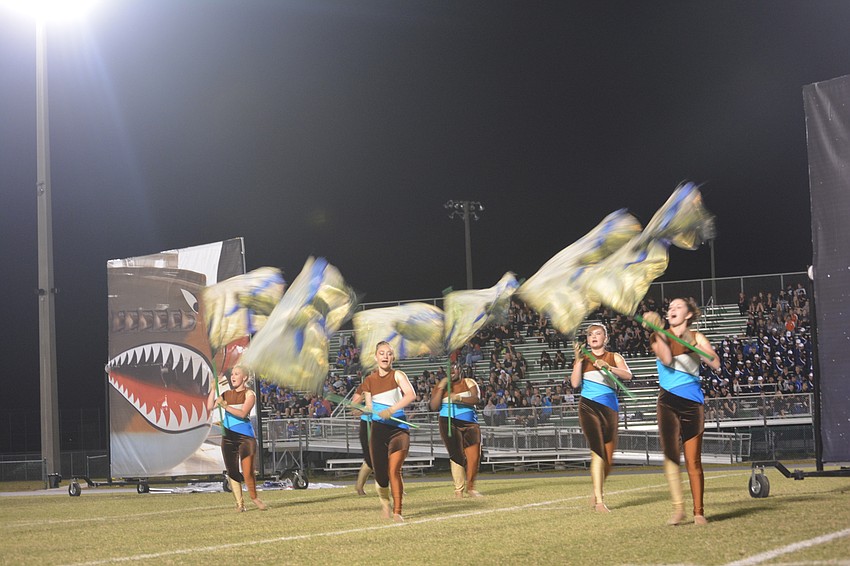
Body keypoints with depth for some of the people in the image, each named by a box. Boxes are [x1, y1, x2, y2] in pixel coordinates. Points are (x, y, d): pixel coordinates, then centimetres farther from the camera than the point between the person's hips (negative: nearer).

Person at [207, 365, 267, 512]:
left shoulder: (249, 394, -1)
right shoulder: (227, 394, 12)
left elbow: (243, 413, -16)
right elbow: (210, 407, 3)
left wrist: (225, 406, -24)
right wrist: (214, 388, -3)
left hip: (245, 436, -4)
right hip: (228, 437, 4)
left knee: (248, 473, -8)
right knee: (232, 472, 3)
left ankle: (254, 497, 15)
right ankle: (239, 502, 12)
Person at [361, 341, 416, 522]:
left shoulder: (397, 375, -2)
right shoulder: (369, 381, 10)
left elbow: (411, 395, -21)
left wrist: (391, 410, -28)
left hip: (399, 429, -3)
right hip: (378, 430, 3)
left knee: (394, 471, -14)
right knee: (380, 472, -1)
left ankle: (397, 512, -3)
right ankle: (385, 502, 31)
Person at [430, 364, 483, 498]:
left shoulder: (469, 382, 8)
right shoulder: (441, 386, 10)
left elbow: (476, 399, -10)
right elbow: (434, 407, -1)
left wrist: (459, 398, -27)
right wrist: (441, 388, -9)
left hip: (470, 423, 1)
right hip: (449, 423, -1)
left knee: (474, 457, -6)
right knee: (457, 456, -10)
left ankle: (470, 487, 10)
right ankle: (458, 490, -3)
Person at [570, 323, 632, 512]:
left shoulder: (614, 358, 10)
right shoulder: (583, 359, 9)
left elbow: (628, 375, -9)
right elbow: (575, 383, -4)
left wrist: (608, 367, -22)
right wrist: (579, 361, -10)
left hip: (609, 408, 2)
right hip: (589, 406, -2)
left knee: (608, 457, 6)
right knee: (598, 452, -16)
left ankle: (597, 493, 29)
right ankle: (599, 500, -16)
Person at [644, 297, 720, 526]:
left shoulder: (696, 337, 6)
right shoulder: (660, 336, 7)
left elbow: (716, 363, -10)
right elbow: (666, 359, -13)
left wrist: (693, 344, -19)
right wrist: (659, 331, -18)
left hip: (692, 402, 0)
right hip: (668, 401, 0)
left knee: (693, 461, 0)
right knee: (670, 454, -15)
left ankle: (699, 511, 7)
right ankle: (678, 507, -13)